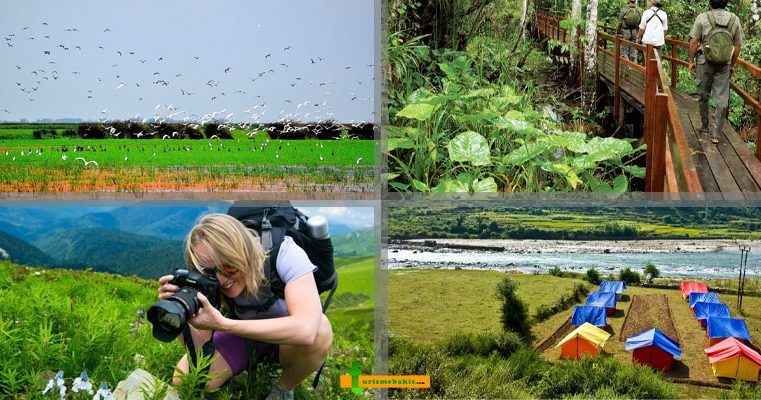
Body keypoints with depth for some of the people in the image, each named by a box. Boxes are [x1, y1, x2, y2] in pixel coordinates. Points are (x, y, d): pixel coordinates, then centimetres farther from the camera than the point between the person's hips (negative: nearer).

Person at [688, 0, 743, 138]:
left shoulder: (702, 18, -7)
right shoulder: (734, 19, 1)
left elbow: (694, 42, -7)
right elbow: (737, 45, 5)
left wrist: (691, 61, 4)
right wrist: (732, 65, 15)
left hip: (704, 61, -1)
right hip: (724, 64, 1)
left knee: (703, 95, 14)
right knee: (722, 98, 4)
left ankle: (704, 125, 24)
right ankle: (717, 131, 3)